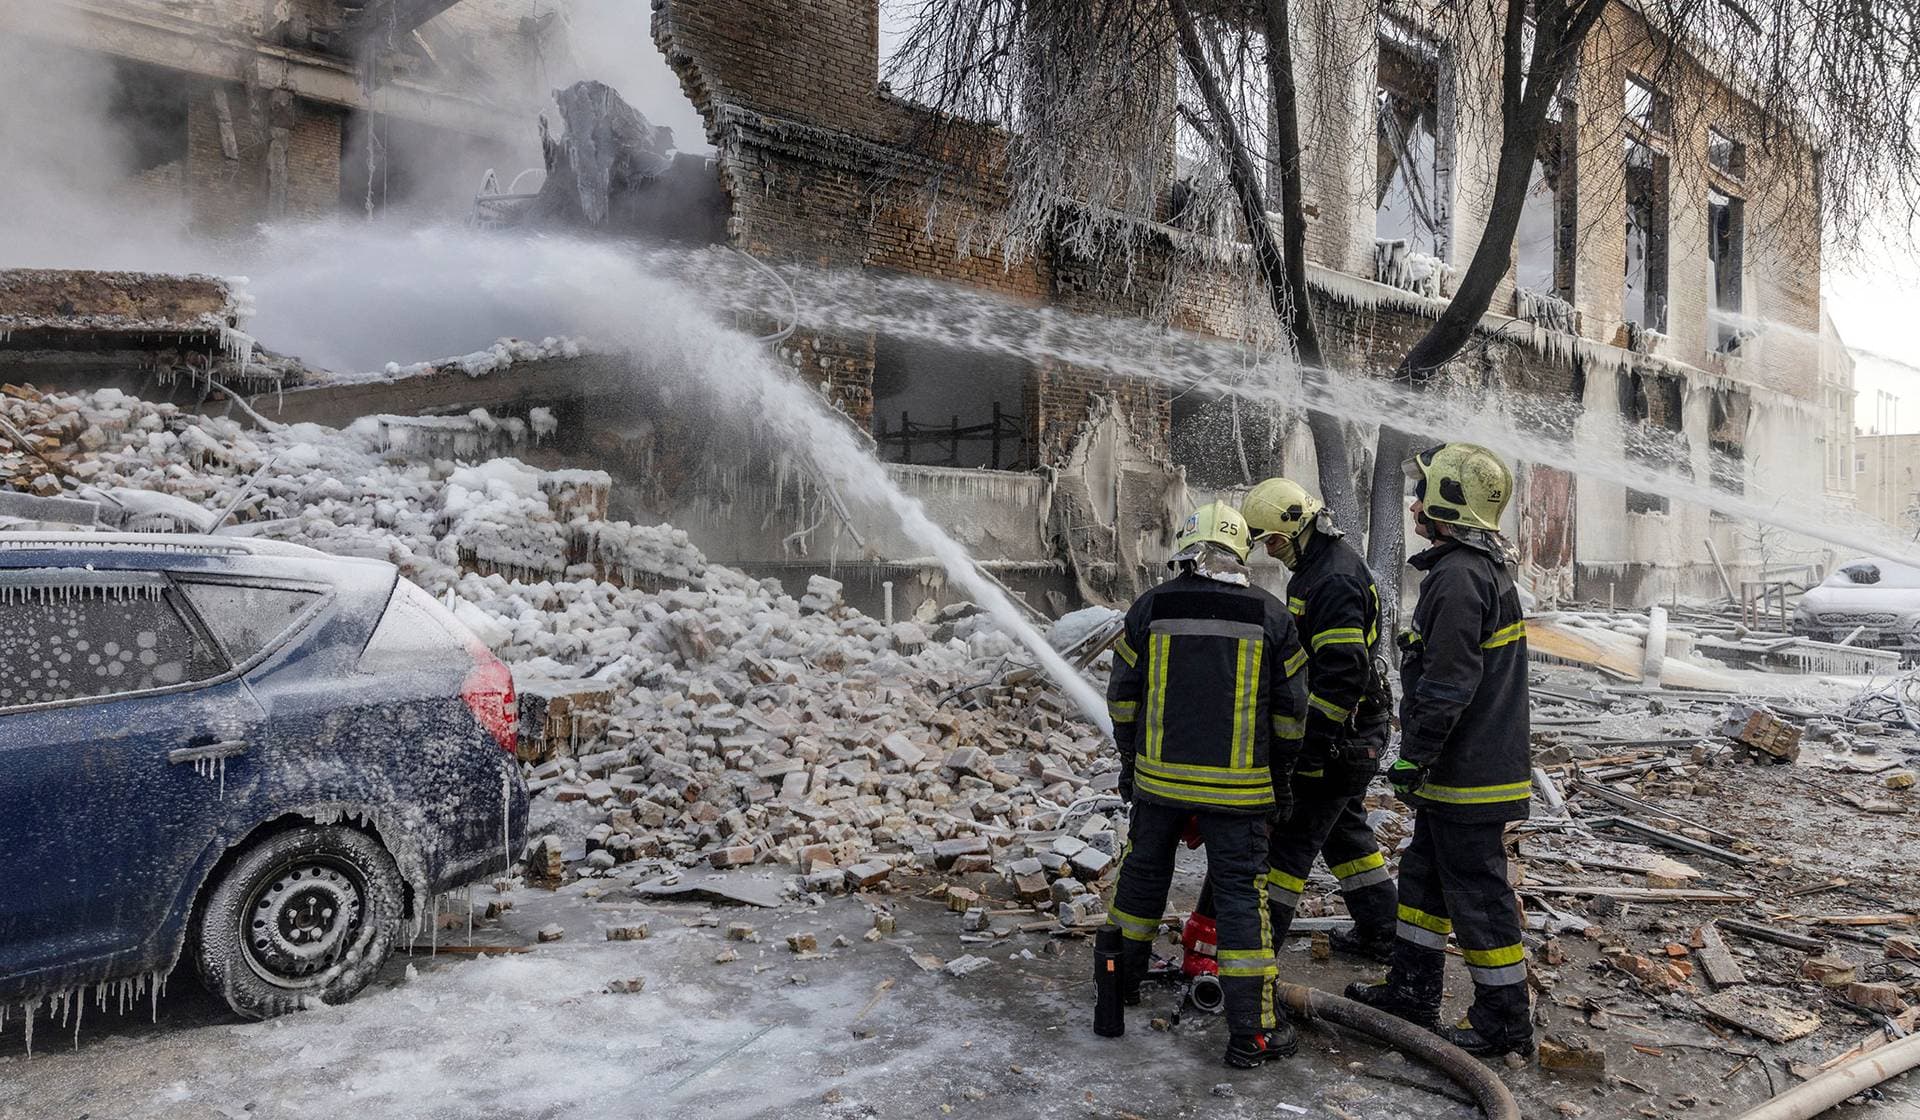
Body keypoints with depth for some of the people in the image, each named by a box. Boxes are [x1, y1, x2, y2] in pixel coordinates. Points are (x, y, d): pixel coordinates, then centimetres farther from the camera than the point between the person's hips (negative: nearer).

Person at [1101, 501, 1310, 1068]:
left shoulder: (1150, 608, -2)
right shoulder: (1270, 615, -3)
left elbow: (1123, 696, 4)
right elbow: (1290, 709, 3)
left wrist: (1131, 760, 17)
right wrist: (1280, 776, 16)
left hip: (1158, 775, 2)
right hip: (1236, 786, -1)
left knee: (1144, 871, 20)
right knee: (1241, 892, 4)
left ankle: (1125, 975, 39)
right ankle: (1250, 1031, 9)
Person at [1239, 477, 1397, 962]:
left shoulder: (1335, 580, -22)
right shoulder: (1318, 567, 12)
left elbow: (1343, 673, -28)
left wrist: (1310, 741, -26)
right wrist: (1310, 731, 26)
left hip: (1341, 737, -11)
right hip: (1354, 735, 11)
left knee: (1291, 833, -5)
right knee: (1343, 826, 20)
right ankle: (1380, 931, 31)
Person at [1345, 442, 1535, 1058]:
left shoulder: (1459, 577, -21)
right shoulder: (1486, 569, 13)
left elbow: (1447, 684, -25)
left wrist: (1413, 756, -17)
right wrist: (1423, 757, 23)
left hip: (1467, 775, -11)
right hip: (1462, 770, 11)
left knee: (1477, 891, 1)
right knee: (1424, 874, 19)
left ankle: (1505, 1021, 14)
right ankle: (1413, 990, 31)